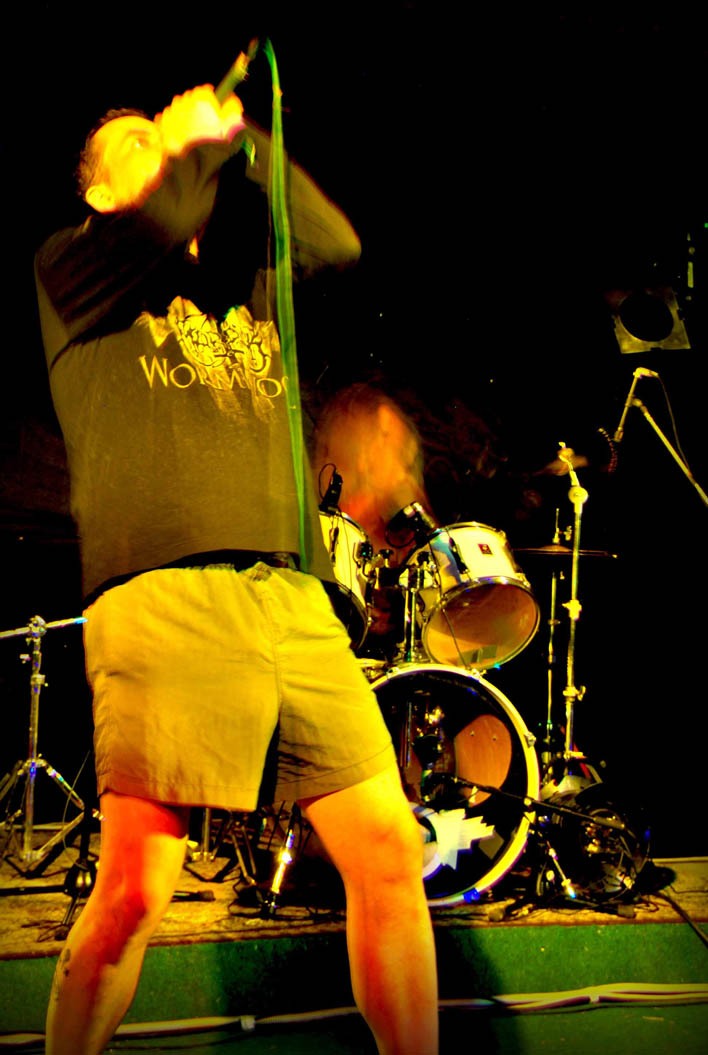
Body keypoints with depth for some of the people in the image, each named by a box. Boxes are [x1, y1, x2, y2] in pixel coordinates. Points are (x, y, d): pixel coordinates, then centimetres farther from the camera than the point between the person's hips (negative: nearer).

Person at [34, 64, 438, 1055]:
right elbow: (159, 226, -5)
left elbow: (337, 243, 14)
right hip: (162, 593, -5)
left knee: (390, 852, -1)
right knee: (135, 893, -9)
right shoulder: (71, 263, 14)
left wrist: (237, 135, 15)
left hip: (294, 595, 5)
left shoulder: (246, 274, 29)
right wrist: (192, 140, 12)